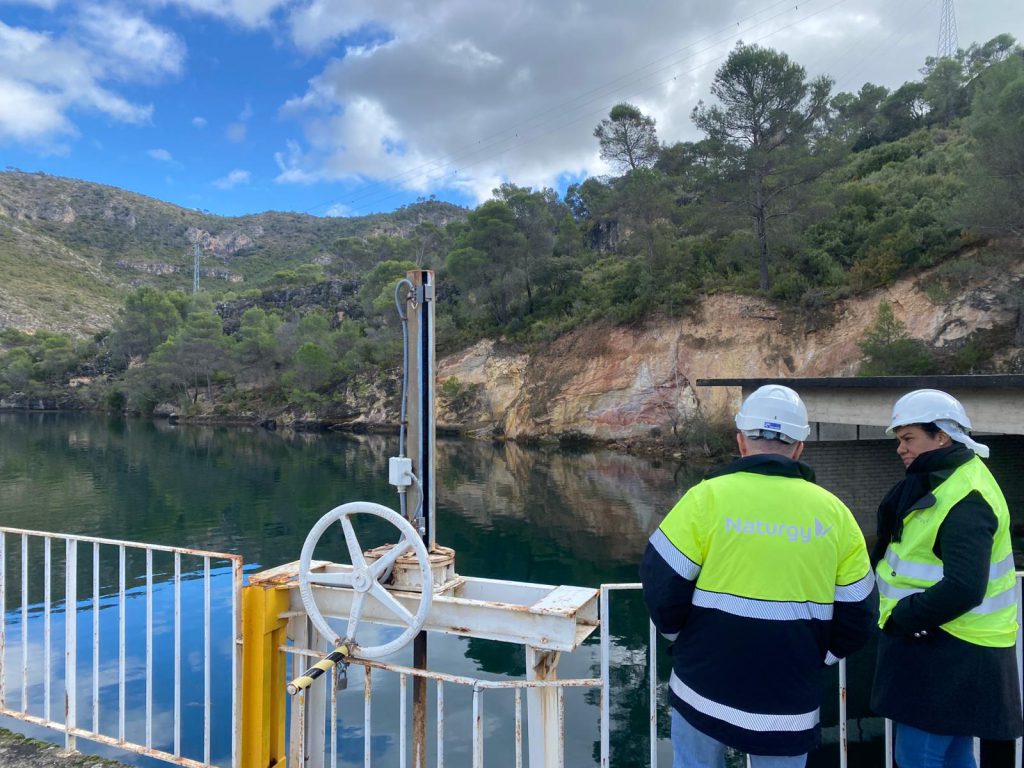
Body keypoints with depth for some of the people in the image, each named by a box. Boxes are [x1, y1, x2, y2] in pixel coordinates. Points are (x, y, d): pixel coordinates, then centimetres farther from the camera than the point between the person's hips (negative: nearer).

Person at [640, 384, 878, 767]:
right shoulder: (833, 512, -1)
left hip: (704, 686, -2)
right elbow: (857, 617, 5)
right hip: (789, 699, 2)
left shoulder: (708, 496, -12)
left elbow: (661, 586, -10)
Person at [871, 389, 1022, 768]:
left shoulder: (965, 499, -21)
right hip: (948, 649, 10)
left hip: (950, 656, -10)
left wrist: (901, 618, -18)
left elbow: (963, 589, -30)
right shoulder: (942, 482, 11)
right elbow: (920, 561, 19)